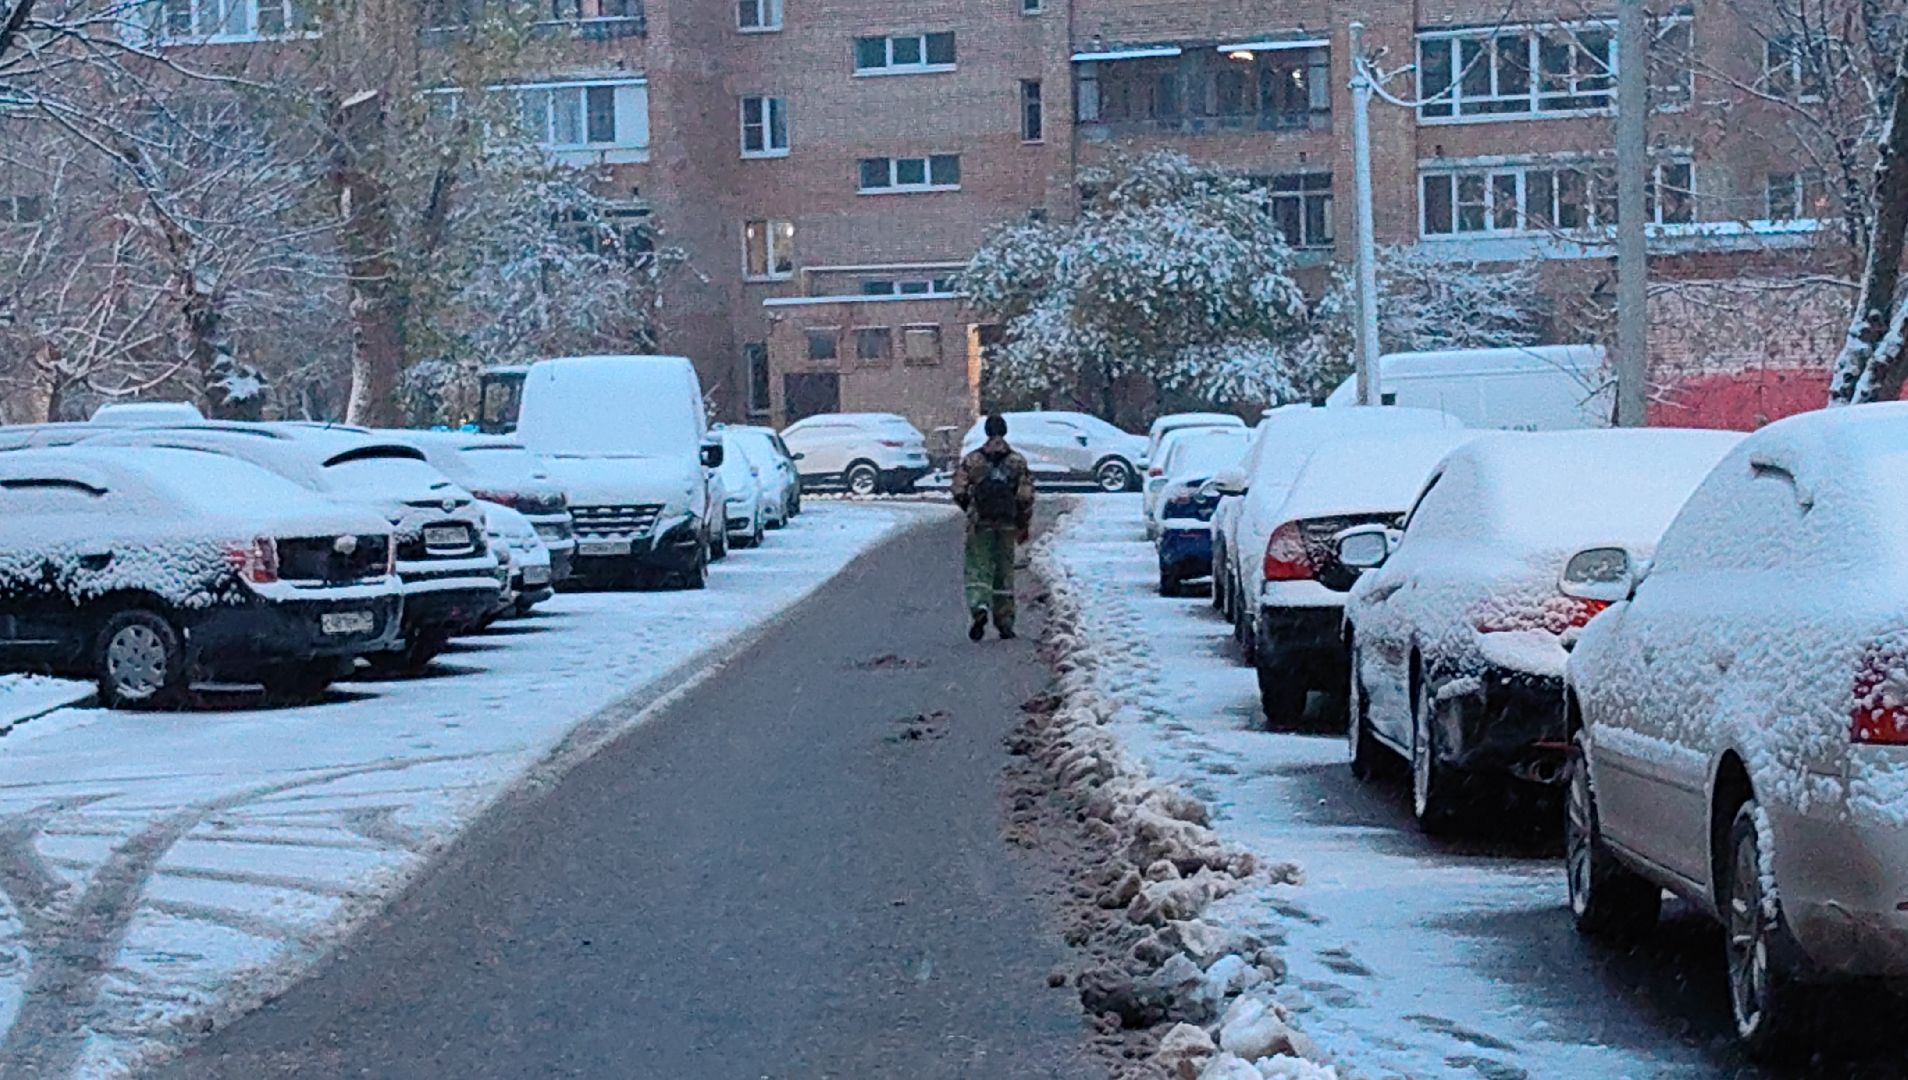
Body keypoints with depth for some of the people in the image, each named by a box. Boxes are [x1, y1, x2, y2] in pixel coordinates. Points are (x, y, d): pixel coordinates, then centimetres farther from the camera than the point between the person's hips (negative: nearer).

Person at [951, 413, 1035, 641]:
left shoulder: (972, 460, -1)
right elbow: (1026, 496, -2)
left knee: (978, 568, 0)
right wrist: (1024, 526, 7)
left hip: (980, 522, -1)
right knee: (1004, 572, 10)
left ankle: (980, 607, -27)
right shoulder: (1017, 461, 2)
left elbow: (959, 490, -3)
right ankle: (1005, 622, 12)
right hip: (1007, 524, 1)